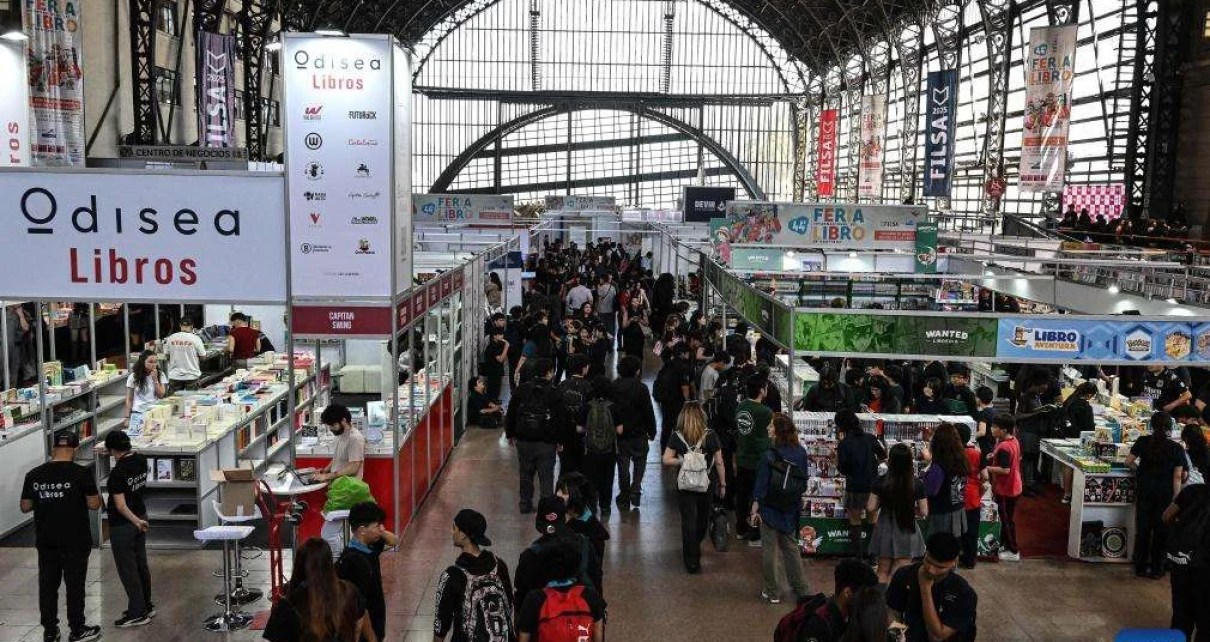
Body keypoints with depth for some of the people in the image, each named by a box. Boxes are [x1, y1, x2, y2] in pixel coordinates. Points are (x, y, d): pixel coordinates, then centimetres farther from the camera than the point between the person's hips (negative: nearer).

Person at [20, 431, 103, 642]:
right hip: (75, 542, -3)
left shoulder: (33, 475, -2)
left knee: (47, 585, 13)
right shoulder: (81, 473, -14)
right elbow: (94, 504, -13)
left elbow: (25, 507, 5)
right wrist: (96, 496, 8)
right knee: (75, 585, 7)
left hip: (45, 542, 4)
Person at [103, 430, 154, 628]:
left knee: (127, 569, 3)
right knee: (141, 564, 18)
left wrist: (135, 521, -21)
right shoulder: (141, 460, -3)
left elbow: (120, 504, -27)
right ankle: (146, 606, 29)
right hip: (140, 516, 8)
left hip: (122, 524, -8)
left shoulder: (118, 472, -25)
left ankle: (138, 614, 10)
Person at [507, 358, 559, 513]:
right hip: (546, 442, -3)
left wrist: (510, 434, 16)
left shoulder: (522, 389, -1)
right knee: (546, 476, 3)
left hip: (524, 440, 3)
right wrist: (560, 440, 2)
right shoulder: (554, 393, -10)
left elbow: (511, 413, 5)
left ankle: (525, 504, 25)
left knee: (526, 474, 17)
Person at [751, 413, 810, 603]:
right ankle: (801, 589, 26)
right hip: (791, 509, 5)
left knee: (769, 550, 10)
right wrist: (797, 505, 16)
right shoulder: (801, 453, -7)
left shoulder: (769, 457, -22)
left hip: (770, 509, -5)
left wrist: (755, 509, -6)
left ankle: (772, 592, 19)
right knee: (791, 547, 20)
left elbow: (761, 486, -17)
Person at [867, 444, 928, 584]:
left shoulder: (881, 482, -12)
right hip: (907, 532, -1)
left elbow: (870, 508, -10)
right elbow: (923, 512, -8)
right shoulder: (917, 484, -12)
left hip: (885, 530, 1)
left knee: (883, 572, 17)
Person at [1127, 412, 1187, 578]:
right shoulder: (1177, 449, -9)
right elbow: (1178, 476, -10)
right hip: (1165, 493, -2)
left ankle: (1140, 566, 19)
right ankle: (1156, 569, 17)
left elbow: (1128, 461, -1)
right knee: (1161, 530, 9)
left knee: (1142, 528, 11)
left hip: (1144, 489, 2)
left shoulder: (1143, 441, -4)